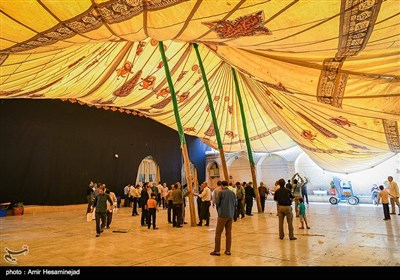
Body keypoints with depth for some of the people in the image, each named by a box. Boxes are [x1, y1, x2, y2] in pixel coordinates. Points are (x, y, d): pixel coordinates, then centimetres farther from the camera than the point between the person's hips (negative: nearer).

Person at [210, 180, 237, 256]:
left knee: (218, 233, 3)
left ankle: (217, 251, 4)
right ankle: (228, 250, 16)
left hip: (222, 215, -5)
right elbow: (235, 204, 10)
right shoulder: (232, 193, 4)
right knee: (229, 233, 12)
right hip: (230, 215, 5)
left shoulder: (221, 192, -9)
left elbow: (217, 203, -5)